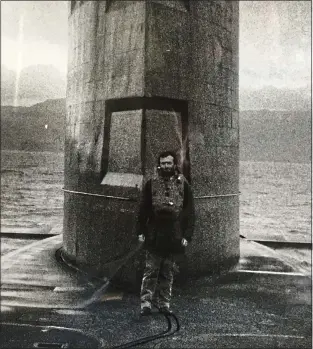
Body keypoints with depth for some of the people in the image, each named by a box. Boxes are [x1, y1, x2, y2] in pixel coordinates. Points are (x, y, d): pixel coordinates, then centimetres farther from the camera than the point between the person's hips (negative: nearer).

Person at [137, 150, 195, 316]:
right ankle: (146, 302, 9)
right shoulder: (151, 183, 2)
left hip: (174, 237, 1)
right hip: (154, 236, -1)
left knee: (168, 272, 12)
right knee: (151, 270, 1)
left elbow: (189, 211, 3)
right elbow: (143, 209, 4)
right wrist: (141, 231, -1)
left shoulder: (183, 184, 3)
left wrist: (187, 235, -2)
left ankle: (164, 303, 23)